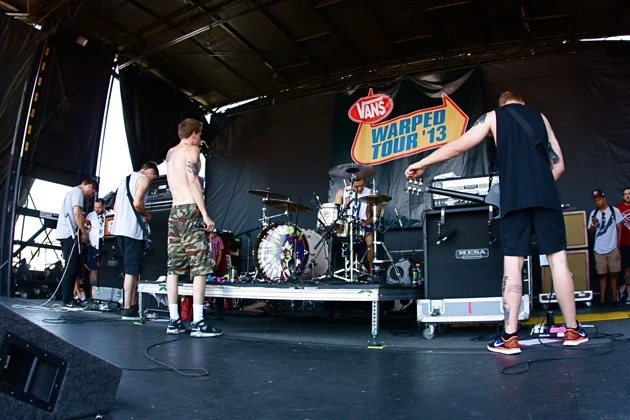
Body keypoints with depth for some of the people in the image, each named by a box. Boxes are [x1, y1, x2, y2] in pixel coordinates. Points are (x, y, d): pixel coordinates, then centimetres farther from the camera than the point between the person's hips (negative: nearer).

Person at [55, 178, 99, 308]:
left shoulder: (72, 192, 26)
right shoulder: (78, 192, -5)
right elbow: (77, 212, -17)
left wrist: (82, 231, 20)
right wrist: (84, 233, -11)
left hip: (65, 234, 10)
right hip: (70, 234, -10)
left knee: (72, 268, 10)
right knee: (72, 268, -9)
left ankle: (68, 299, 11)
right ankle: (68, 300, -9)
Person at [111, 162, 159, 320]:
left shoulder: (125, 179, 24)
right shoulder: (143, 179, -2)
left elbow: (115, 207, 21)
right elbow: (137, 203, -17)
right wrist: (147, 214, 0)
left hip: (120, 229, 9)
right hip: (132, 230, -9)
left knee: (132, 269, 12)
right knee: (132, 270, -7)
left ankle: (133, 306, 14)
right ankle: (127, 310, -7)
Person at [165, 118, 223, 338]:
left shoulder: (171, 153, 21)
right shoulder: (191, 150, -1)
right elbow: (193, 181, -13)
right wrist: (205, 214, -17)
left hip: (174, 212, 8)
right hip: (190, 211, -8)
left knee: (173, 268, 5)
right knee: (199, 267, -10)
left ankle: (174, 320, 7)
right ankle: (198, 323, -14)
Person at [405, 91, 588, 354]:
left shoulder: (493, 117, 15)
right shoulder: (539, 117, 23)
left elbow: (458, 146, 8)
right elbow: (558, 164, 17)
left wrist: (422, 164, 14)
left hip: (514, 198, -2)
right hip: (546, 195, 2)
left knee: (512, 263, -3)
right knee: (558, 259, 6)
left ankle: (509, 338, -4)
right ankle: (573, 331, 12)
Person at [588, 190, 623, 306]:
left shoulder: (614, 211, 1)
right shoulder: (593, 213, 9)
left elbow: (620, 229, 2)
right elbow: (590, 232, 10)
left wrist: (618, 246, -3)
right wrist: (593, 224, -11)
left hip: (612, 249, -2)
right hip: (599, 249, 2)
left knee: (613, 274, 3)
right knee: (602, 275, 4)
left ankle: (614, 298, 8)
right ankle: (602, 299, 4)